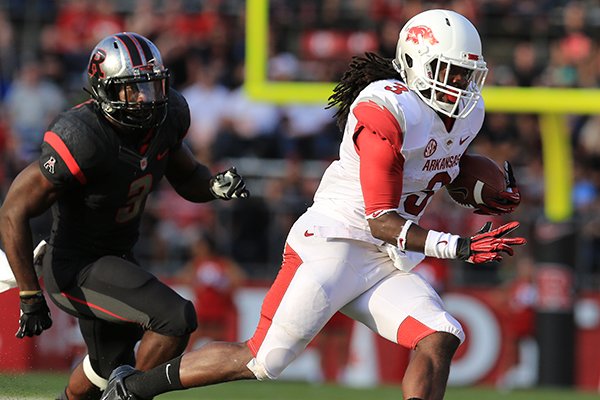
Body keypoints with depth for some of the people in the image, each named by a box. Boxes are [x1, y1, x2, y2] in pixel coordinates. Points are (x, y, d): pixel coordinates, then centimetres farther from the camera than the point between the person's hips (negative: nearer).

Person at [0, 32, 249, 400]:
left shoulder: (166, 115, -8)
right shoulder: (84, 139, -31)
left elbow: (187, 179, 11)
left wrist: (216, 185, -14)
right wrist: (30, 297, -25)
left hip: (116, 259, 9)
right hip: (76, 269, -9)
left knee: (110, 364, 26)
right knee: (176, 318, -23)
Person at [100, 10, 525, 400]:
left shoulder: (468, 112, 8)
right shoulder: (386, 109, -19)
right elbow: (381, 222, -20)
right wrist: (459, 247, -26)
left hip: (388, 267, 8)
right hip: (333, 249, -8)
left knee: (439, 340, -17)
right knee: (260, 360, -8)